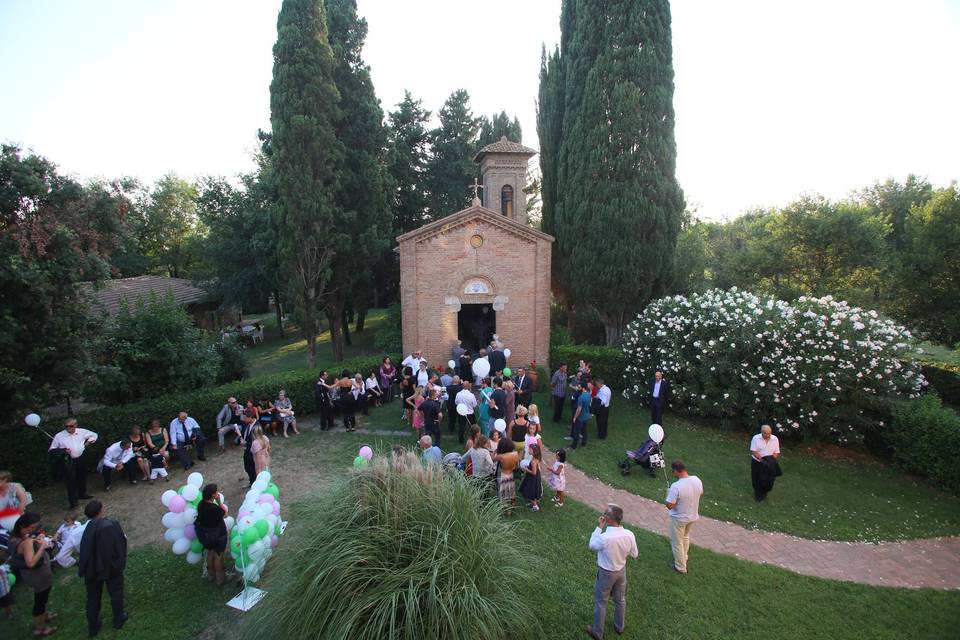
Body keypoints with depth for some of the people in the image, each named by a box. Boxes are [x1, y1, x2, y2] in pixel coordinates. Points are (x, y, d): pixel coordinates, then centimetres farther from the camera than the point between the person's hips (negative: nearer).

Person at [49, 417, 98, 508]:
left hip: (81, 458, 4)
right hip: (69, 461, -3)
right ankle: (73, 501, 7)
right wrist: (63, 450, -17)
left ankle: (82, 494, 40)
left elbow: (94, 435, 14)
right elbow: (52, 449, -2)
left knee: (82, 477, 19)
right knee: (71, 480, -4)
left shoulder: (82, 432, -3)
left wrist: (88, 442, 1)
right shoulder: (59, 436, -10)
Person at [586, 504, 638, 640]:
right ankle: (620, 626, 50)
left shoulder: (604, 538, -38)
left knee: (600, 602, 18)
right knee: (620, 600, 28)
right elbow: (634, 554, -5)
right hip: (621, 570, 4)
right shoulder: (629, 534, -23)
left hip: (606, 573, -4)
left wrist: (599, 527, -13)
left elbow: (592, 546, -14)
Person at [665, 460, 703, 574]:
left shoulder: (676, 486, -34)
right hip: (693, 516, 7)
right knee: (685, 537, 32)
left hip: (679, 518, -7)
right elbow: (701, 493, 6)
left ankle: (680, 567, 33)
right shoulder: (697, 480, -15)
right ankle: (683, 558, 52)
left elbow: (669, 506, -27)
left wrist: (669, 494, -10)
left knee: (677, 542, 17)